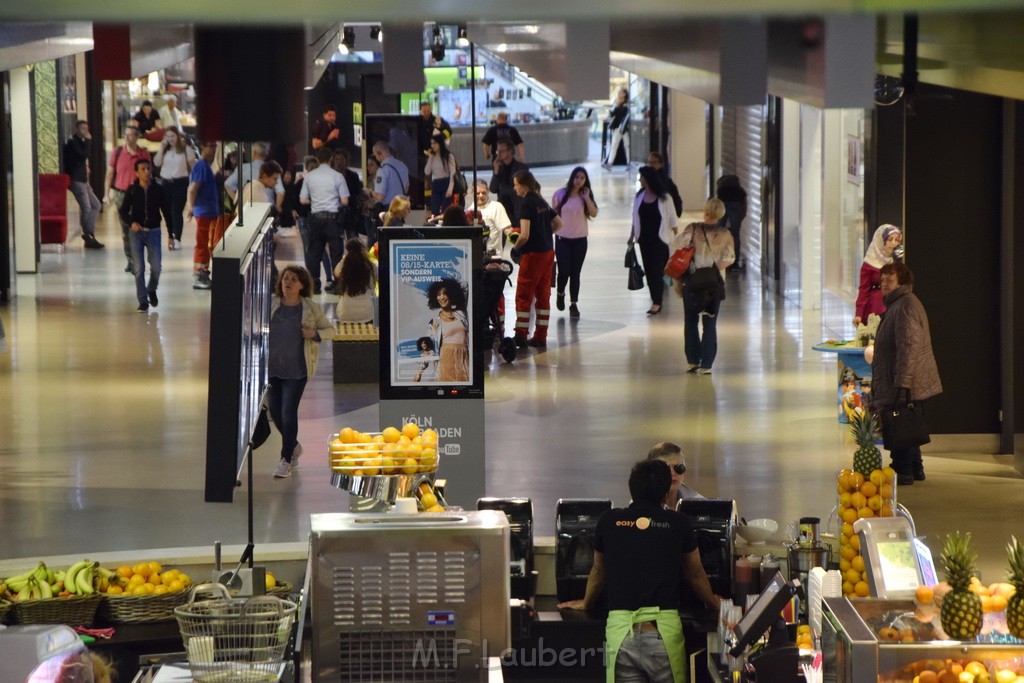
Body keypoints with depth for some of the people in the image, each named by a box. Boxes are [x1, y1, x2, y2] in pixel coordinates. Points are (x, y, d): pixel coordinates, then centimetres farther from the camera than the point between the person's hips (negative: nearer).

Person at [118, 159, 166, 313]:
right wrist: (131, 222, -18)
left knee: (156, 267, -5)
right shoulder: (132, 190, -3)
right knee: (139, 268, -3)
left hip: (153, 232, 0)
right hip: (137, 232, 0)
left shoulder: (158, 190, -1)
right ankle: (143, 301, 5)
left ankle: (151, 289, 26)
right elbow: (123, 211, 2)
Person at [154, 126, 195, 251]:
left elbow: (193, 167, 0)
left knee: (177, 211, -10)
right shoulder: (165, 150, 8)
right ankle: (170, 236, 22)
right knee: (167, 211, 7)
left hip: (180, 183, -4)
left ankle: (177, 239, -11)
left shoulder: (186, 149, -3)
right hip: (165, 183, 4)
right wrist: (161, 149, -8)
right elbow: (157, 162, -3)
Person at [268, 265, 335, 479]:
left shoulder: (312, 309, -2)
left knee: (288, 413, -8)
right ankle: (294, 446, 36)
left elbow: (331, 330, 7)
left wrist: (316, 334, -13)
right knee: (275, 412, 10)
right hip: (271, 367, 3)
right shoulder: (270, 303, 2)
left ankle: (286, 460, 2)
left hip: (296, 370, -3)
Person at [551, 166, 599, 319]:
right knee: (564, 271, -3)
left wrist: (586, 197, -16)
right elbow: (553, 214, 5)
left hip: (580, 239, 1)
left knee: (575, 273, 4)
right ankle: (560, 293, 28)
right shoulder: (560, 194, -4)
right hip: (563, 238, -1)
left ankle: (574, 304, 11)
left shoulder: (586, 196, 1)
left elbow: (594, 214, -11)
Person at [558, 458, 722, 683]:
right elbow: (695, 574, 22)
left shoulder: (608, 521, 9)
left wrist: (586, 603, 47)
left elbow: (598, 571, 26)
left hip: (620, 629, 1)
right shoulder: (678, 523, 5)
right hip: (664, 629, -1)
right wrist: (713, 603, 43)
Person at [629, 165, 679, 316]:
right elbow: (635, 219, 14)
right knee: (649, 271, 6)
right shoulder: (639, 196, 6)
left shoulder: (664, 198, -7)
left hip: (659, 239, -5)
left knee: (656, 271, -10)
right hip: (644, 239, 5)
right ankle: (656, 302, 13)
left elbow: (672, 220, -5)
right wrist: (632, 236, 13)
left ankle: (656, 303, -9)